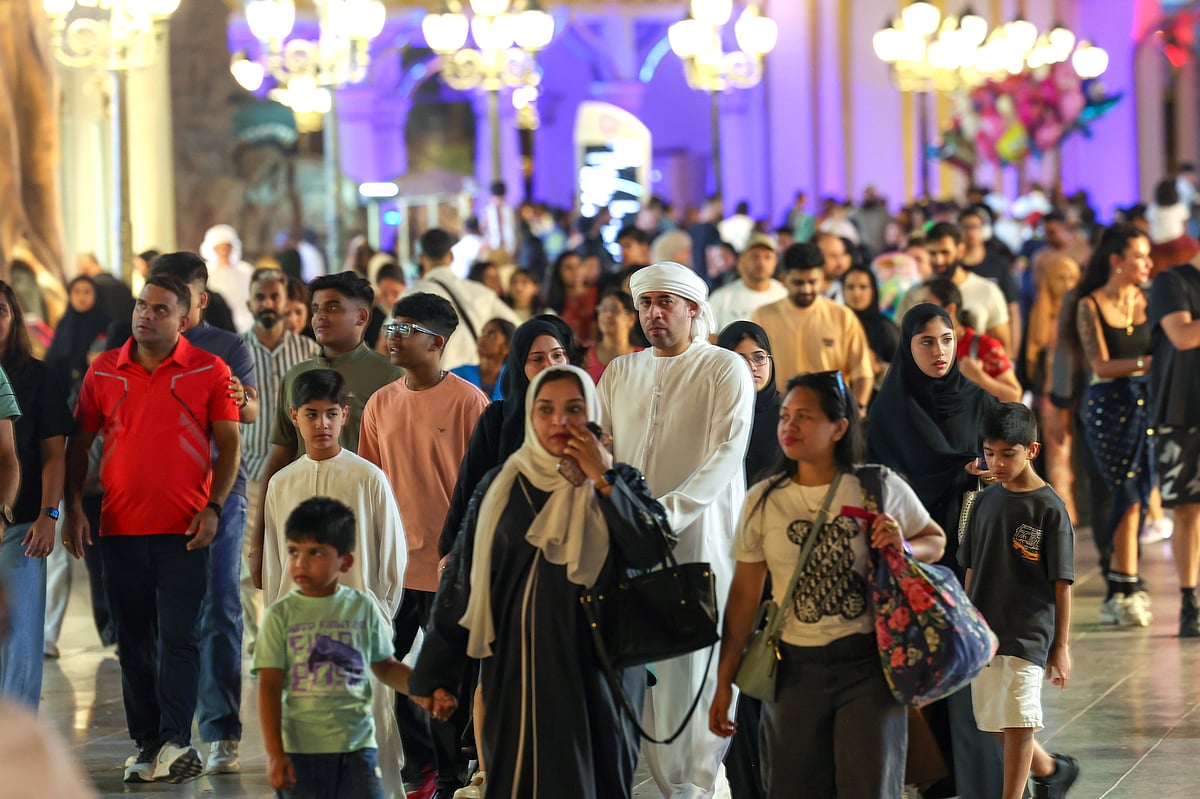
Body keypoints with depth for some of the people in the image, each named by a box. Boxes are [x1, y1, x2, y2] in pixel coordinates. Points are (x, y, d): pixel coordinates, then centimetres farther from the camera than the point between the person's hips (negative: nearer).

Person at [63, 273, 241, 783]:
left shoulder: (209, 372, 0)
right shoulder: (103, 371, 7)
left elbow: (229, 445, 2)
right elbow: (78, 444, 11)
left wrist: (213, 507, -8)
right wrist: (73, 507, 2)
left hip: (183, 530, -3)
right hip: (120, 529, 3)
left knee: (179, 637, -7)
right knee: (133, 642, 7)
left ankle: (175, 742, -8)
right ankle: (146, 746, 13)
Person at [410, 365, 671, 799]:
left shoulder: (619, 483, 3)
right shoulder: (502, 487, 4)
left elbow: (650, 551, -14)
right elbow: (463, 577, 3)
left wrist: (601, 479, -13)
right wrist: (438, 672, 0)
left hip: (597, 668, 0)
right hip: (520, 667, 1)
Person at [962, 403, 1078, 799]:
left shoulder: (1049, 508, -9)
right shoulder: (985, 501, 7)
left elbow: (1062, 583, -7)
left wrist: (1061, 646, -8)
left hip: (1028, 634, -6)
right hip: (984, 633, 6)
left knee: (1017, 725, -6)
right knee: (995, 724, 13)